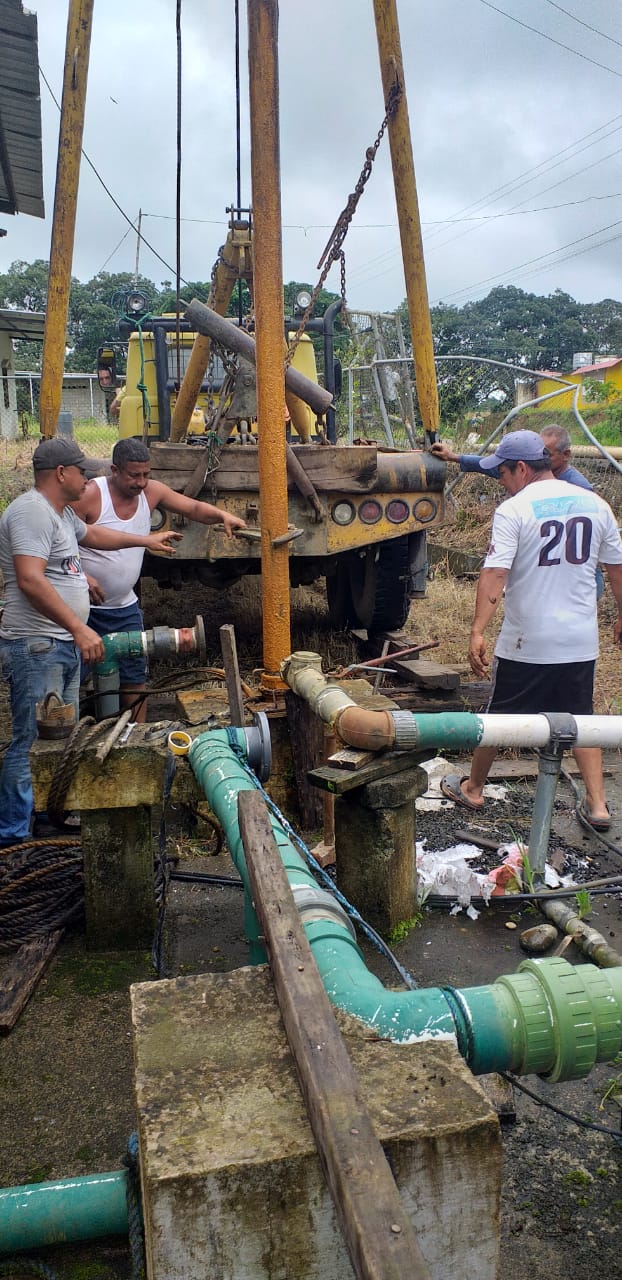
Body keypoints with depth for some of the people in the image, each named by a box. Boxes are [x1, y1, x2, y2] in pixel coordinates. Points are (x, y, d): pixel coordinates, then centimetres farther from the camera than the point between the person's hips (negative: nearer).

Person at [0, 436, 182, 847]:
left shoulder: (62, 512, 17)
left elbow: (92, 534, 39)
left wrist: (147, 540, 46)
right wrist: (79, 628, -29)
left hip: (64, 645, 11)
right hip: (36, 647, -11)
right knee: (33, 743, -9)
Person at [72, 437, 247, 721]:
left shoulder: (151, 491, 2)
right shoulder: (90, 495, -16)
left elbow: (193, 508, 6)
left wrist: (222, 515, -15)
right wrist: (81, 577, -29)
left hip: (125, 607, 6)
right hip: (84, 607, -6)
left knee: (134, 677, 10)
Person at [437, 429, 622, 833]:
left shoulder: (513, 510, -12)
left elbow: (495, 574, -21)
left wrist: (478, 632, -23)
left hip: (526, 642, -4)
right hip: (581, 640, 4)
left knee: (498, 717, 12)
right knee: (580, 719, 16)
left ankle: (473, 788, 28)